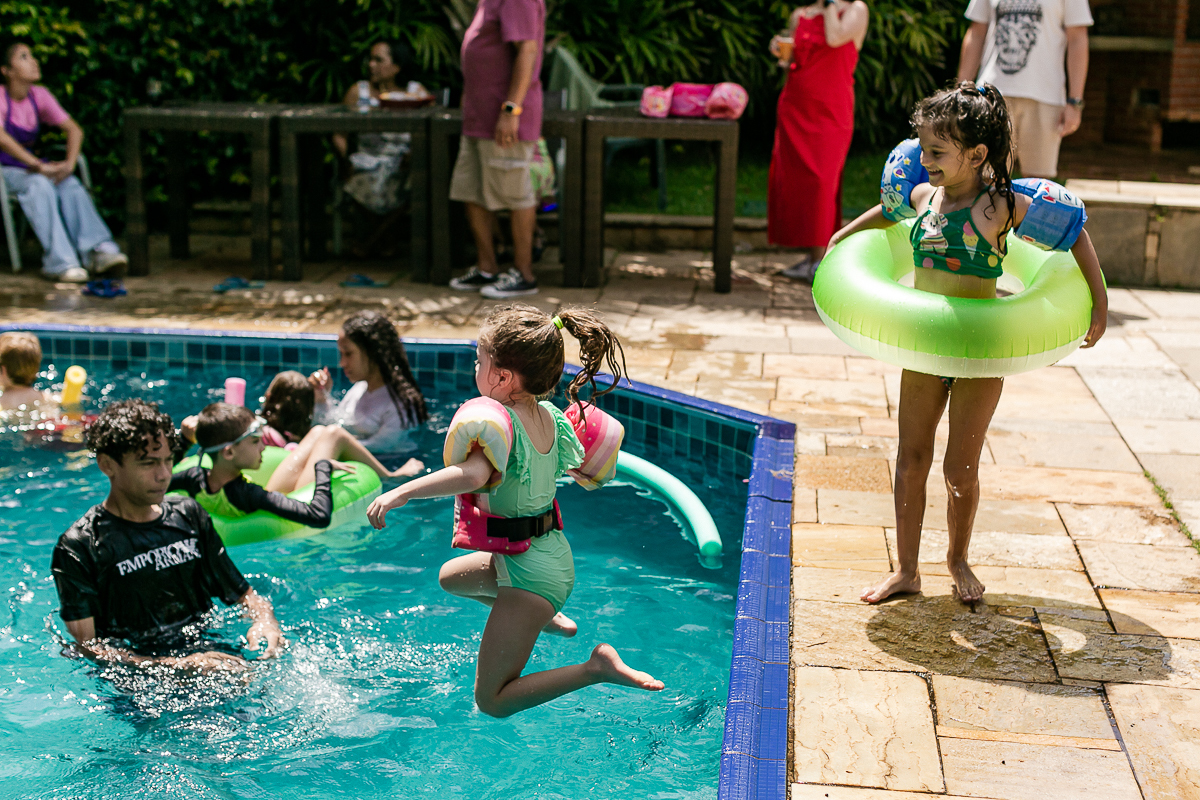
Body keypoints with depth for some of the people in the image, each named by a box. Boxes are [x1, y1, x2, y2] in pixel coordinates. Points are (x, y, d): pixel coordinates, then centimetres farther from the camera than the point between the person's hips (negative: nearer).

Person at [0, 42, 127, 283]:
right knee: (40, 185, -34)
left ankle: (97, 250, -38)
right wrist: (40, 167, -35)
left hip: (31, 166, 5)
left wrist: (69, 163, -16)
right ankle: (60, 261, -43)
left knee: (70, 184, -25)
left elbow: (74, 130, 3)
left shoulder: (39, 96, 7)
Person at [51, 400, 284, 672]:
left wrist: (265, 620, -5)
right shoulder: (78, 547, -2)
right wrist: (176, 665, -23)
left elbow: (243, 595, 20)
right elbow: (86, 648, -10)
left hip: (207, 649, 5)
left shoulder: (188, 516, 15)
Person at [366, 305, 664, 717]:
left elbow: (474, 474, -45)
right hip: (555, 555, 8)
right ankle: (548, 617, 34)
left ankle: (597, 667, -9)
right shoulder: (549, 415, -1)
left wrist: (402, 491, -43)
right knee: (450, 576, 33)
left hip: (531, 573, -8)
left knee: (491, 700, 1)